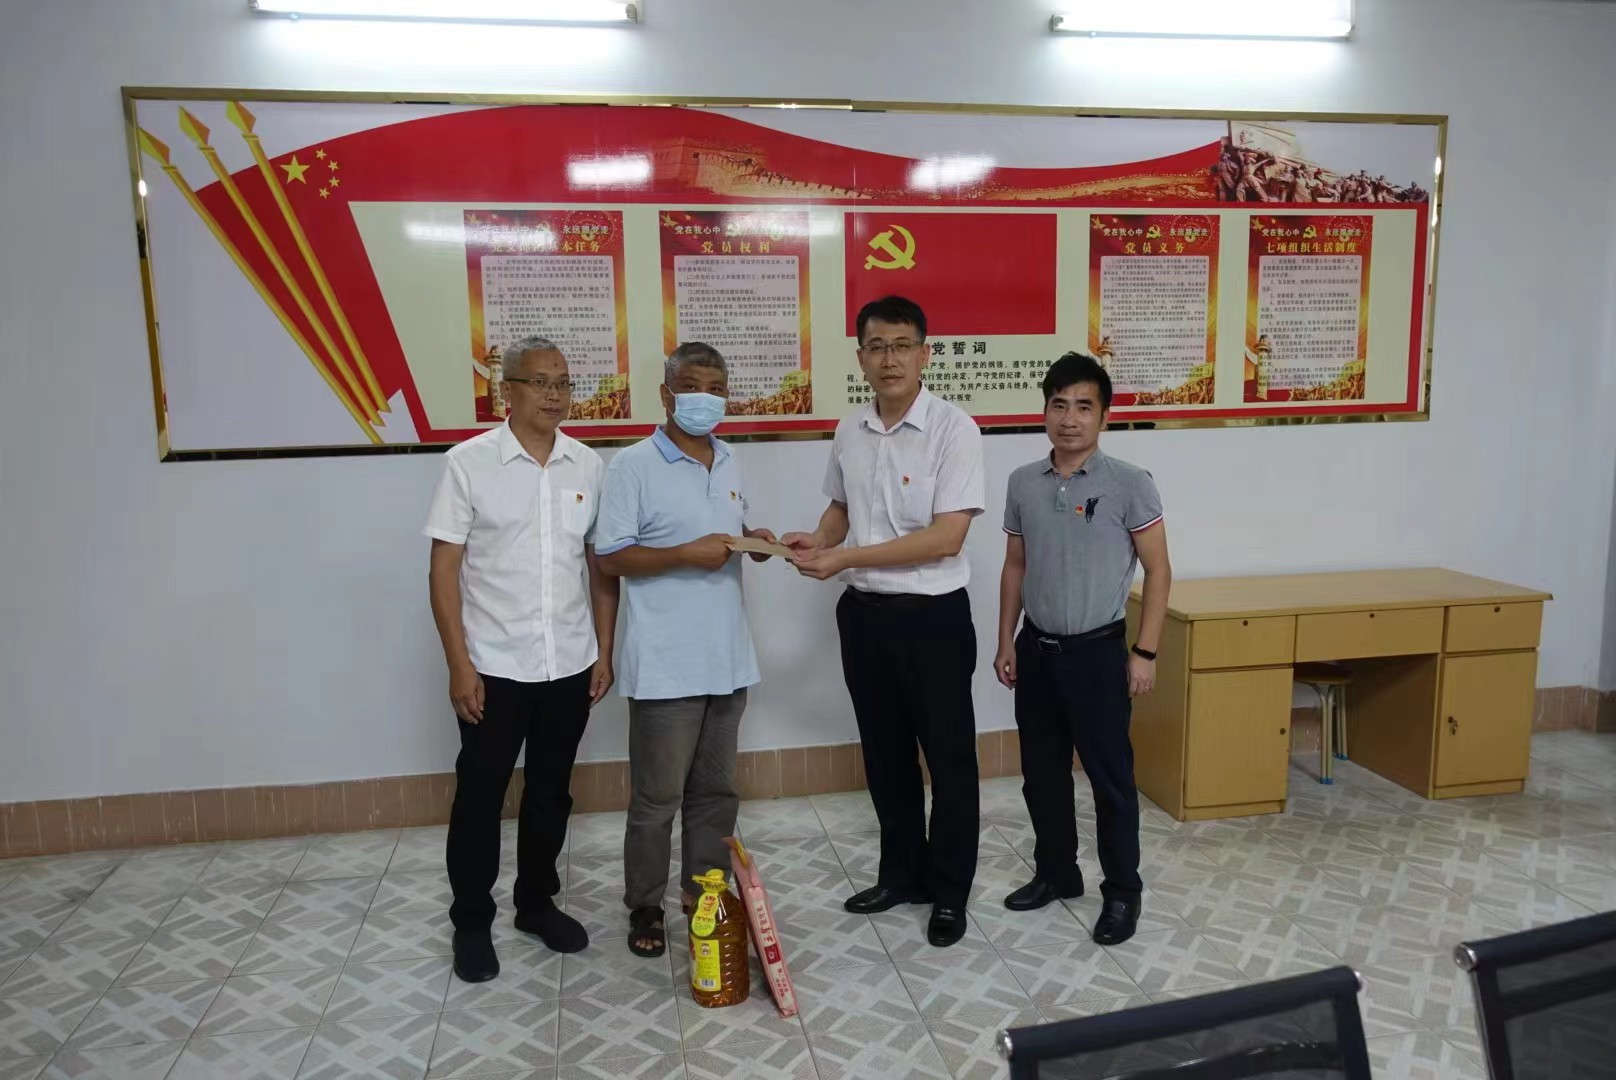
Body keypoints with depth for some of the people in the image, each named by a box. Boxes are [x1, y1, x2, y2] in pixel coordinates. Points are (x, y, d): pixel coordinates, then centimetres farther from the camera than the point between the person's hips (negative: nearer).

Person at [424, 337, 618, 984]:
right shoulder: (469, 463, -8)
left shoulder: (589, 467, 2)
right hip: (493, 667, -3)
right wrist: (459, 664, -11)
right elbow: (444, 570, -7)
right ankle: (471, 922, 26)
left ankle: (537, 903, 34)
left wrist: (604, 651, 5)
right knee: (480, 795, 9)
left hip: (569, 666, 4)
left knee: (551, 792, 16)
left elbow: (601, 566, 7)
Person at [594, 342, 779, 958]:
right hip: (665, 666, -6)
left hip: (727, 658, 6)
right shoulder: (634, 466, -10)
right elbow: (610, 557, -12)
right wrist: (686, 554, -22)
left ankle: (706, 897, 32)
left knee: (715, 790, 17)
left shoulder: (729, 464, 11)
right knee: (656, 799, 6)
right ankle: (644, 907, 25)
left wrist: (755, 540, -1)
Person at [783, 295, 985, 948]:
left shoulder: (954, 430, -14)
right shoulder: (849, 433, 4)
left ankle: (949, 892, 24)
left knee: (949, 758, 7)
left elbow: (946, 537, -21)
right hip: (864, 613, 6)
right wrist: (818, 540, -5)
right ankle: (902, 873, 35)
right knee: (885, 754, 17)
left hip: (933, 616, -5)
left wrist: (844, 558, -22)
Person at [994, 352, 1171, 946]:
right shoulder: (1022, 483, 3)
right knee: (1041, 772, 14)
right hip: (1036, 649, 5)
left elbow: (1158, 571, -6)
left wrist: (1144, 652, -10)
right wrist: (1006, 642, 10)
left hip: (1098, 651, -4)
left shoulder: (1130, 484, -9)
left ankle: (1122, 891, 21)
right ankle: (1055, 872, 33)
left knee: (1110, 775, 5)